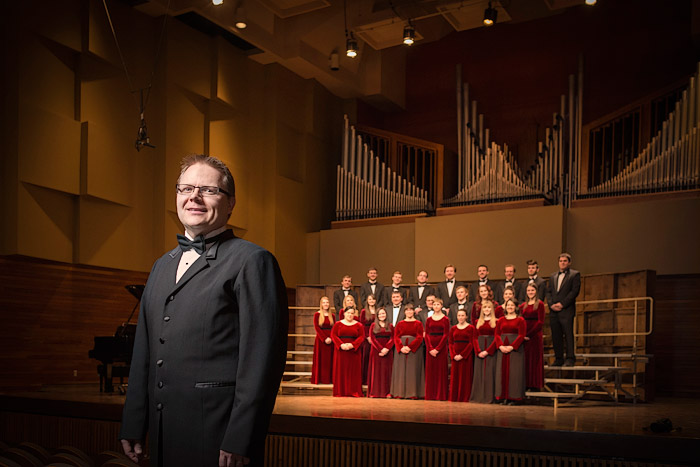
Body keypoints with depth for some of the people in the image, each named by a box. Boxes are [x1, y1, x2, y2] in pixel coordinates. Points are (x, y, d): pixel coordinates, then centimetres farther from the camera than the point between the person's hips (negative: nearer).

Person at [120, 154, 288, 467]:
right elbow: (144, 351, 16)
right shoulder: (162, 266, 16)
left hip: (217, 432, -7)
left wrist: (239, 441, -17)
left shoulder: (252, 261, -8)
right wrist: (132, 426, 11)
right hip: (163, 433, 7)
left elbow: (261, 358, -14)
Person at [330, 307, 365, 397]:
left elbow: (361, 336, -2)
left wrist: (352, 345, -17)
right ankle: (341, 391, 5)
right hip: (341, 350, 0)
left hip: (353, 351, 0)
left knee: (353, 371, 0)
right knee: (341, 370, 0)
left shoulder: (358, 325, 6)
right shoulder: (338, 324, 6)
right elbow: (333, 335, -1)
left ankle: (354, 391, 5)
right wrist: (341, 344, -16)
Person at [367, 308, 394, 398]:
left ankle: (386, 392, 3)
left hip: (387, 352, 1)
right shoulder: (373, 326, 7)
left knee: (386, 371, 1)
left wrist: (386, 349, -15)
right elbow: (372, 339, -2)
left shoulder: (390, 326, 10)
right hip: (376, 351, -1)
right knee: (376, 370, -1)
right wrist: (380, 349, -13)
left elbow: (392, 339, 2)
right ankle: (374, 392, 0)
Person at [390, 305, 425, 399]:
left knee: (413, 370, -3)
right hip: (400, 349, 2)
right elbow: (396, 337, 3)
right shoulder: (400, 324, 11)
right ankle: (400, 392, 3)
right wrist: (401, 347, -14)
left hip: (414, 349, -2)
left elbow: (419, 338, -5)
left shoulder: (418, 324, 4)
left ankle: (413, 393, 0)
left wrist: (409, 347, -17)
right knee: (401, 370, 0)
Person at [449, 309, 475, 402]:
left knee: (465, 378, -1)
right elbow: (450, 343, 9)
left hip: (466, 356, -3)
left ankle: (464, 399, 4)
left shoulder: (471, 328, -1)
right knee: (454, 377, 4)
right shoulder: (453, 328, 11)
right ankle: (453, 399, 10)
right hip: (455, 357, 4)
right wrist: (454, 355, -7)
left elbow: (471, 343, -7)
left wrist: (462, 355, -14)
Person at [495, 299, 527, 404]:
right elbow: (497, 334, 7)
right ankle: (503, 397, 6)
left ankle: (513, 398, 1)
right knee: (502, 371, 2)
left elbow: (521, 335, -7)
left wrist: (512, 346, -17)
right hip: (502, 349, 4)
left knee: (514, 372, -3)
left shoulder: (520, 320, 1)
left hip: (515, 348, -3)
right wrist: (501, 346, -11)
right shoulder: (501, 320, 13)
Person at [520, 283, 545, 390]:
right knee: (525, 359, 5)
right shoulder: (523, 305, 14)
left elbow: (540, 322, -10)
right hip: (524, 335, 5)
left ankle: (535, 384, 5)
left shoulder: (540, 304, -4)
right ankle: (526, 384, 11)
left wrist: (529, 334, -14)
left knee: (534, 359, -1)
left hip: (535, 334, -5)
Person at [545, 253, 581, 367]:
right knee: (556, 336, 5)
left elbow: (575, 291, -6)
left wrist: (562, 304, -13)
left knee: (568, 335, -7)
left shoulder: (574, 274, 5)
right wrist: (551, 304, -3)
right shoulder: (553, 276, 22)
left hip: (566, 310, -5)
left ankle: (570, 358, -5)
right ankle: (558, 359, 10)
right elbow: (548, 292, 15)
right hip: (554, 311, 5)